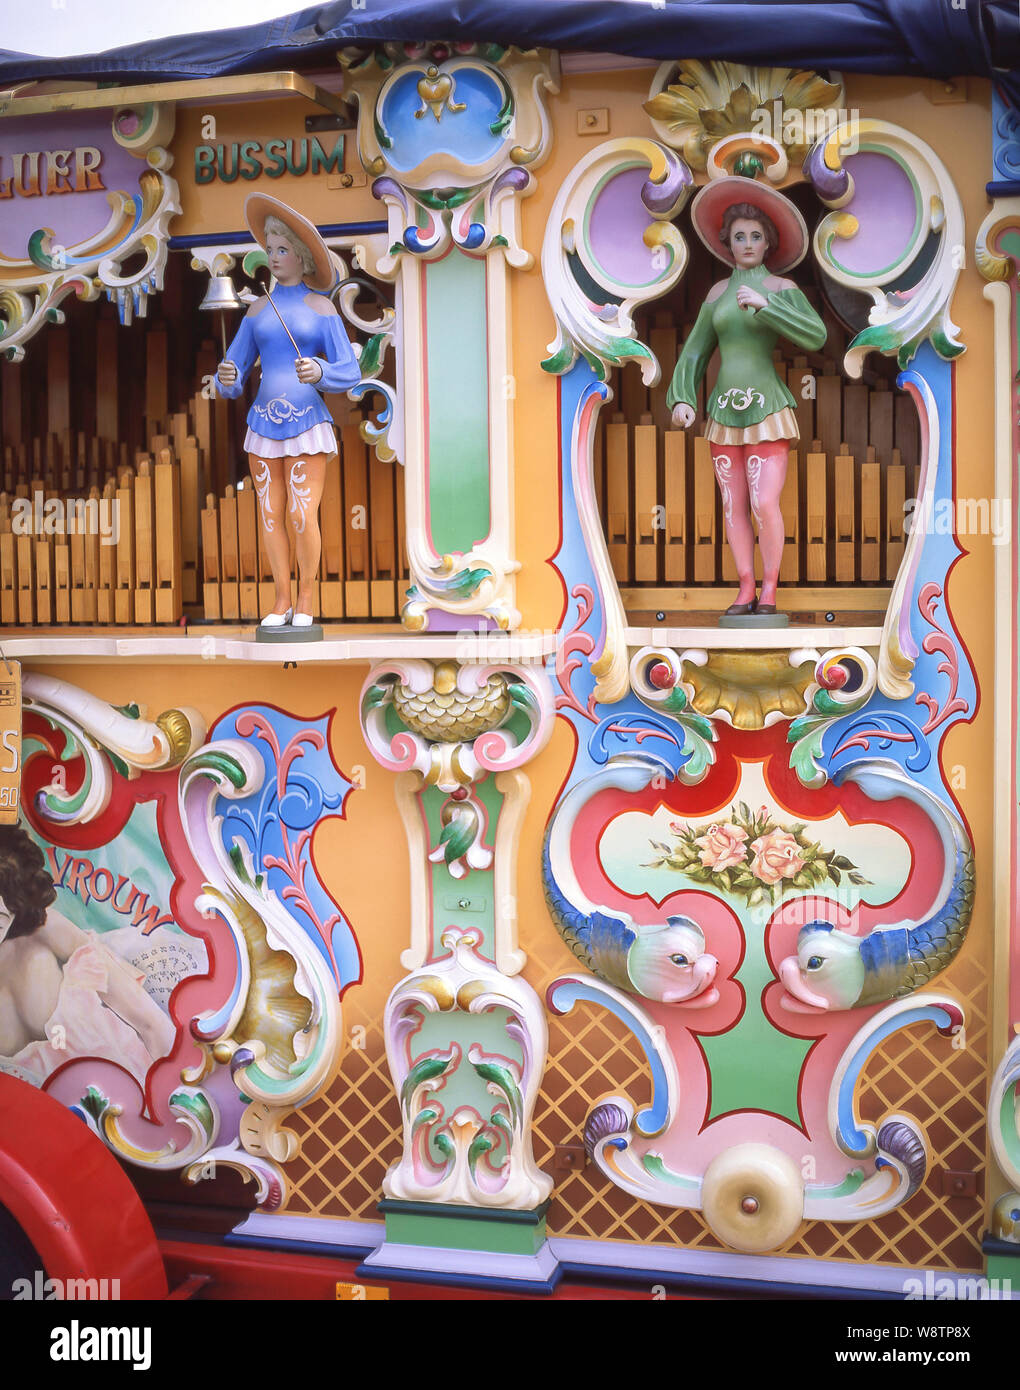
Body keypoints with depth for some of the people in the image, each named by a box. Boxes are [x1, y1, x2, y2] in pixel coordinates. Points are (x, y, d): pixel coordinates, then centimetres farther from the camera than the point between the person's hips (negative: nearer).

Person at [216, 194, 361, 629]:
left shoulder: (322, 307, 1)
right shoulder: (258, 310, 10)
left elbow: (349, 373, -4)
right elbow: (233, 374, 9)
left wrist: (319, 372, -25)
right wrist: (226, 378, -16)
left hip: (307, 425, -4)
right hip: (264, 427, 4)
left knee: (303, 517, -10)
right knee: (270, 516, 3)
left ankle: (306, 598, 7)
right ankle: (282, 600, 14)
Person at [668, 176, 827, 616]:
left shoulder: (784, 290, -1)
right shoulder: (718, 292, 11)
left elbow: (815, 337, -18)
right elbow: (695, 353, 11)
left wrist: (764, 304, -26)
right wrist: (682, 399, -5)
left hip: (767, 410, -4)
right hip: (725, 410, 4)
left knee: (765, 505, -14)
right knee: (733, 506, 3)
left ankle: (770, 590, 2)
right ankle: (746, 590, 13)